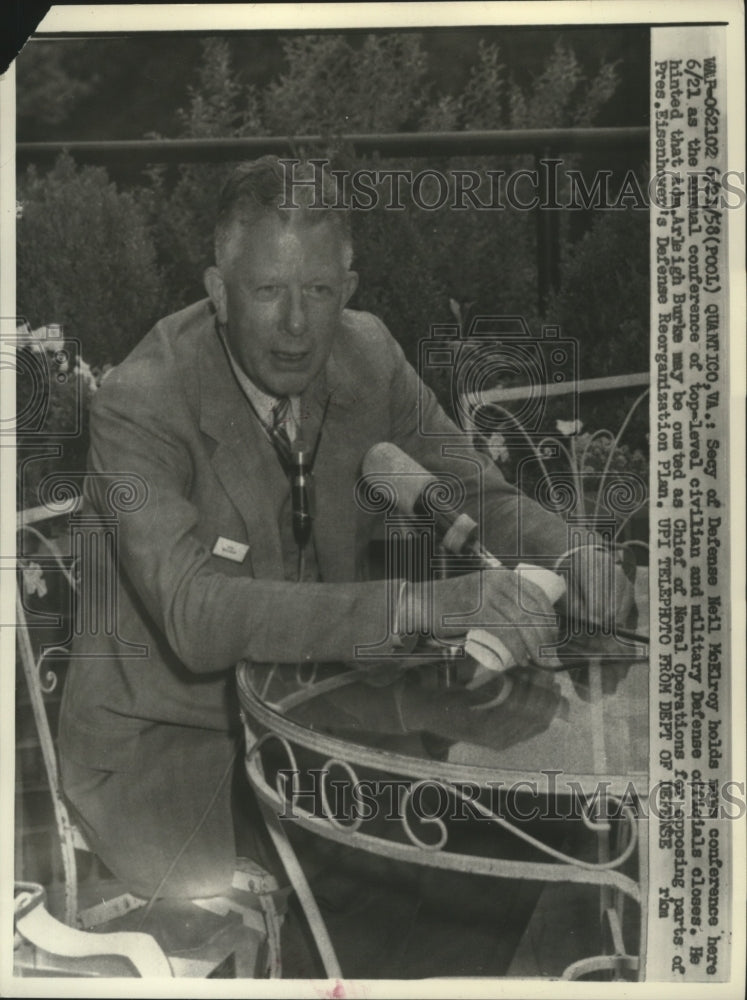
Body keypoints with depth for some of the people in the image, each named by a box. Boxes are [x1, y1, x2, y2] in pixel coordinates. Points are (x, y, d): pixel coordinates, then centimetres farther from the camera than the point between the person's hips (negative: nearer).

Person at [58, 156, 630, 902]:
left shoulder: (367, 353, -6)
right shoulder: (139, 404, -23)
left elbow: (476, 493, 1)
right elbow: (198, 616, -37)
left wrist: (567, 554, -23)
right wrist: (433, 605, -48)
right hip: (166, 724, -4)